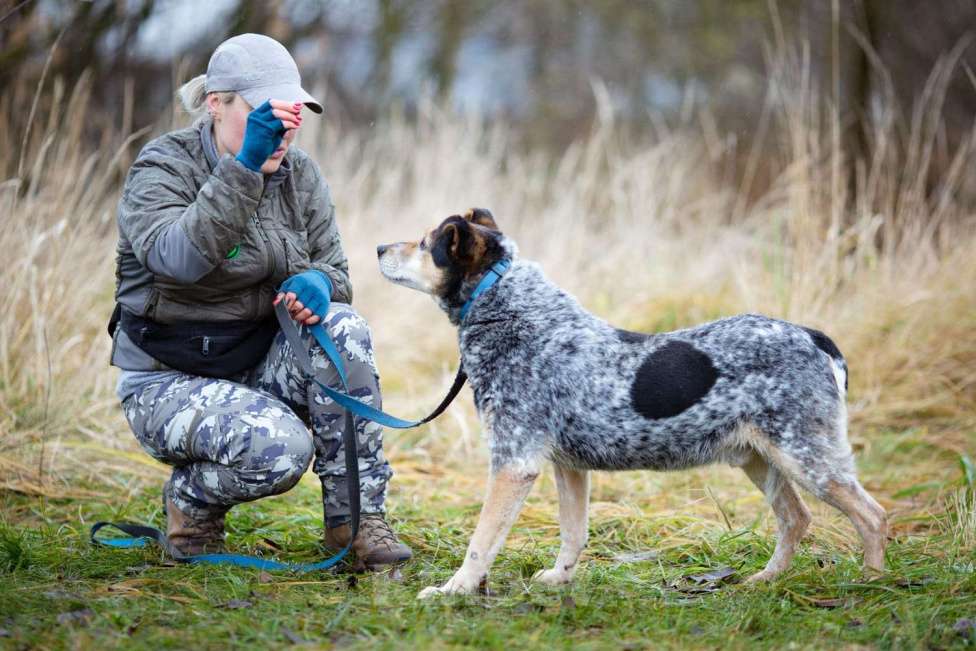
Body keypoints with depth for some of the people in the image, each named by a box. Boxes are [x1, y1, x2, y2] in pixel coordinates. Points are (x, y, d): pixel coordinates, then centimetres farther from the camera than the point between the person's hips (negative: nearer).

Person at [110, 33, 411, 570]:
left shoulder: (299, 174, 4)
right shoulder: (163, 167, -14)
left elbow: (335, 271, 8)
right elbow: (178, 258, -34)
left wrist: (317, 284, -18)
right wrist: (246, 166, -42)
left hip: (263, 364, 5)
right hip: (172, 382, -5)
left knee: (342, 327, -25)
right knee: (280, 448, -32)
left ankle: (356, 516, -15)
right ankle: (190, 500, 3)